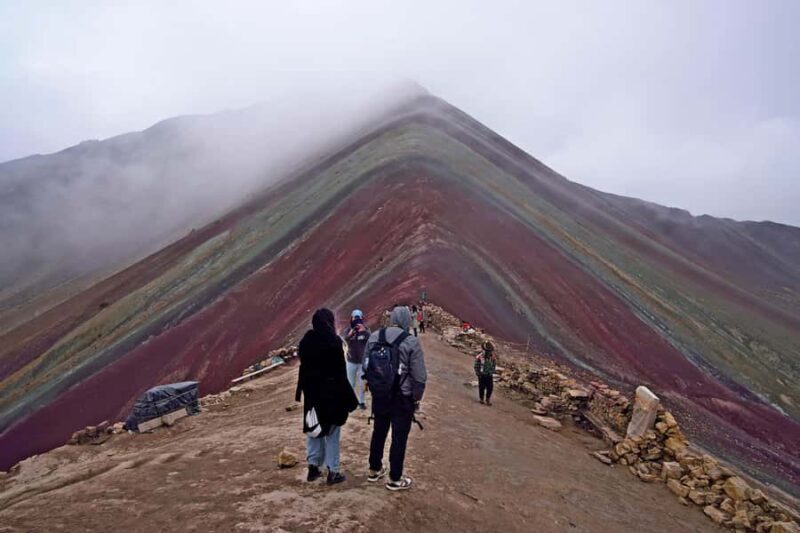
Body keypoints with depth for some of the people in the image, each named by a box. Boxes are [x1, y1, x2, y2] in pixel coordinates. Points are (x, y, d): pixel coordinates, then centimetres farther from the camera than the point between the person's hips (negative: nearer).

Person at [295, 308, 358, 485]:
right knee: (332, 432, 6)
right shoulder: (333, 342, -17)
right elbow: (340, 372, -16)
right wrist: (348, 398, -10)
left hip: (312, 392, 5)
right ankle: (332, 471, 11)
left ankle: (313, 466, 23)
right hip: (331, 392, -5)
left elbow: (304, 367, 6)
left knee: (314, 429, 17)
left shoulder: (306, 341, 0)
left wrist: (303, 390, 14)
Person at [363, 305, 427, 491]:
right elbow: (419, 376, -15)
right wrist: (416, 398, 0)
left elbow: (365, 366, 5)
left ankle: (374, 470, 35)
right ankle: (395, 479, 18)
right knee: (399, 437, 8)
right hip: (402, 398, -5)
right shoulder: (411, 342, -16)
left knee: (378, 432, 21)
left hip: (378, 395, 5)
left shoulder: (374, 336, -3)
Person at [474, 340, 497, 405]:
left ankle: (488, 399, 19)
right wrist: (478, 373, -8)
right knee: (482, 387, 7)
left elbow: (494, 366, 7)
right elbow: (476, 367, -6)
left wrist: (491, 372, -3)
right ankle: (481, 398, 26)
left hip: (489, 376, 3)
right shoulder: (479, 358, -15)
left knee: (490, 387, 1)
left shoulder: (493, 358, -4)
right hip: (482, 375, -3)